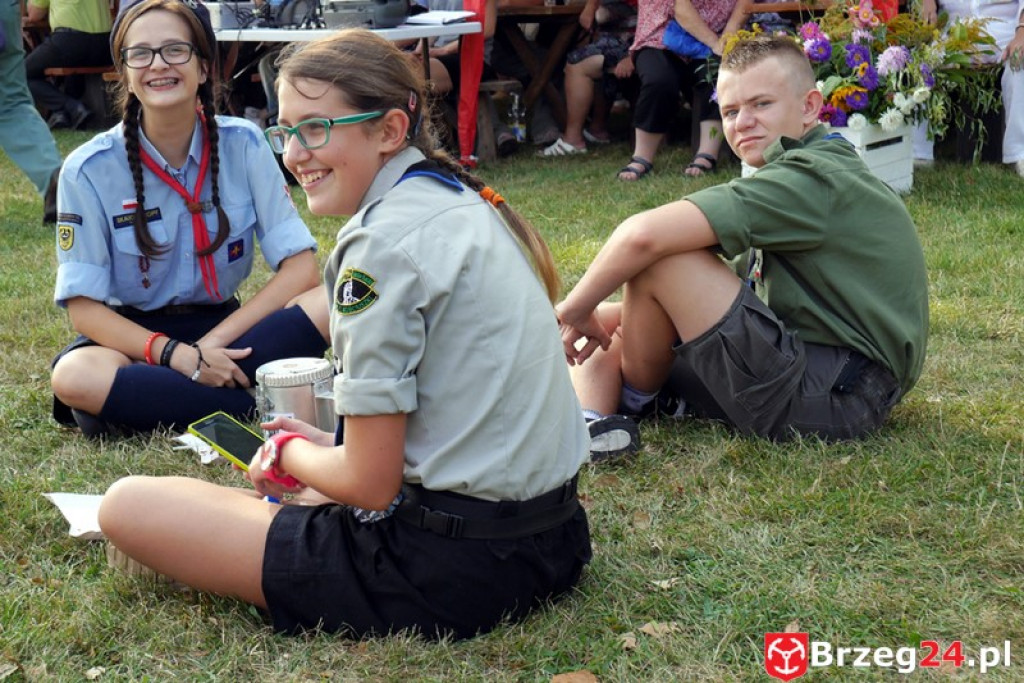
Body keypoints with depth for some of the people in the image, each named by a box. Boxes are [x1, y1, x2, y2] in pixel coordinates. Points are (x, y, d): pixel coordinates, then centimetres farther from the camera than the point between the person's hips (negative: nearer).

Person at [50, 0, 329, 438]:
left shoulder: (243, 145, -8)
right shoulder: (89, 169, -11)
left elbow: (301, 268, -12)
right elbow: (83, 307, -12)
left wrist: (213, 343, -22)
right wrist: (175, 354, -27)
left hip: (225, 327, 2)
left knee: (327, 304, -27)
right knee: (75, 375, -36)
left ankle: (132, 400, -23)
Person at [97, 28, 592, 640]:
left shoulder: (386, 241, -20)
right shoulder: (465, 203, 7)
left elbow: (370, 484, -17)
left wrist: (289, 453, 3)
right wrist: (326, 447, 14)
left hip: (447, 571, -10)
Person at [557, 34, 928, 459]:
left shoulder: (810, 180, -17)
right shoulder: (824, 169, 17)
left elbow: (644, 234, -28)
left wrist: (576, 308, -13)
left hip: (837, 396, -11)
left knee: (655, 259, -20)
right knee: (607, 321, 15)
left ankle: (636, 398, 2)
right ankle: (587, 426, -7)